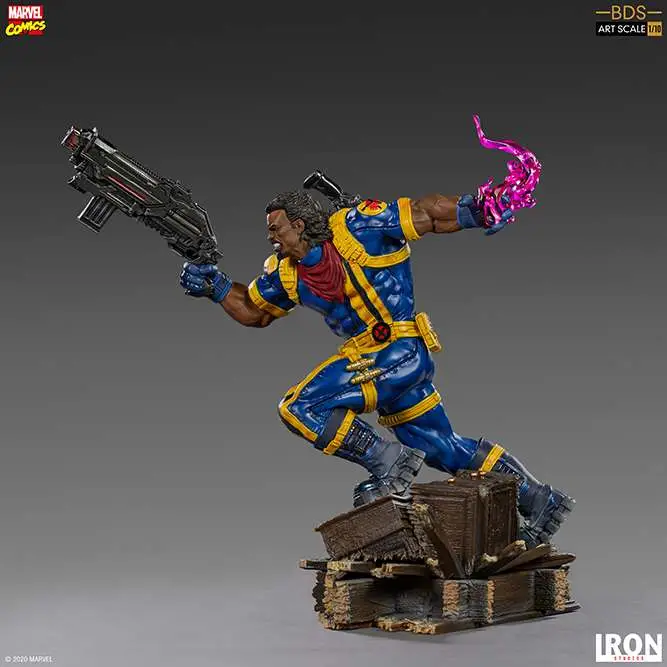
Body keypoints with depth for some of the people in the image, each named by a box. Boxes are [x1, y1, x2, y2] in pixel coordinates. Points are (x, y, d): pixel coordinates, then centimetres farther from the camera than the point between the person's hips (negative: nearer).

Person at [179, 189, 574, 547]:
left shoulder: (356, 227, -11)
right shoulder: (286, 272, 9)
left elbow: (426, 213, -10)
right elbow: (253, 311, 24)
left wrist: (472, 210, -24)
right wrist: (216, 287, 10)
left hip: (401, 351, -9)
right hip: (378, 361, 9)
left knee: (300, 408, -16)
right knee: (445, 449, 18)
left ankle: (389, 463, -10)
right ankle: (541, 501, 30)